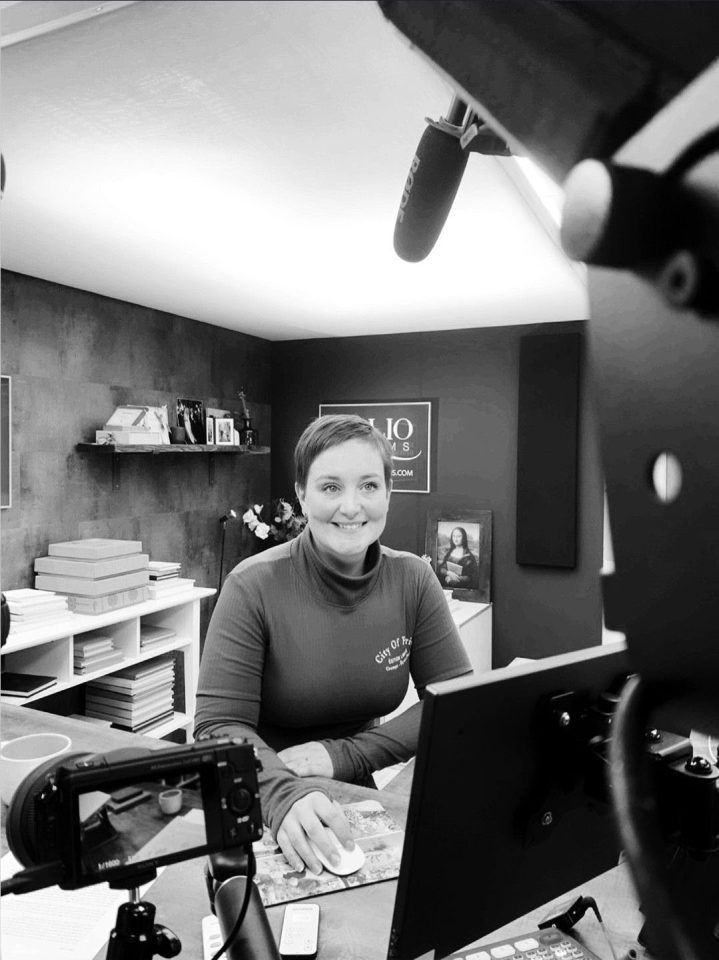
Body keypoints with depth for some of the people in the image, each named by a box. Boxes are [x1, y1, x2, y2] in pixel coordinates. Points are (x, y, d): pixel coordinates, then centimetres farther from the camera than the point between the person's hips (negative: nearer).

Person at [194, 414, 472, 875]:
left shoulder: (413, 579, -5)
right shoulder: (254, 586, -16)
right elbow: (219, 724, -17)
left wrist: (345, 755, -18)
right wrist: (284, 794, -37)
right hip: (256, 807, -3)